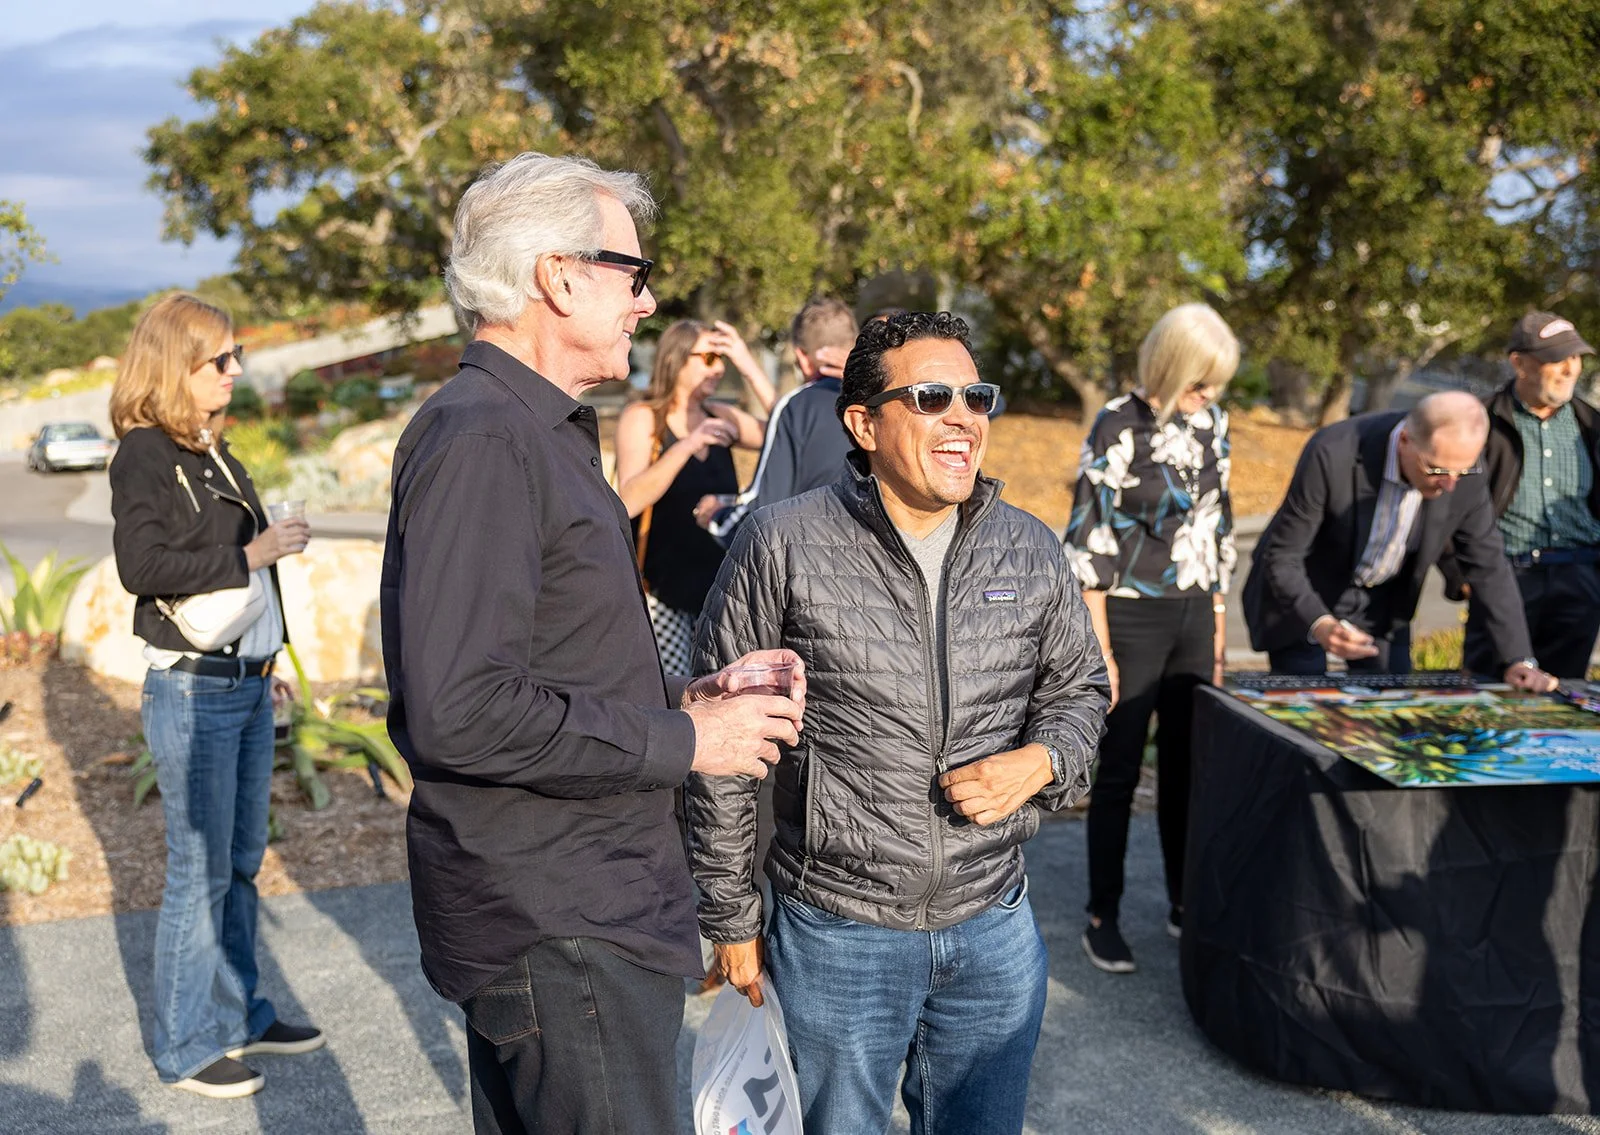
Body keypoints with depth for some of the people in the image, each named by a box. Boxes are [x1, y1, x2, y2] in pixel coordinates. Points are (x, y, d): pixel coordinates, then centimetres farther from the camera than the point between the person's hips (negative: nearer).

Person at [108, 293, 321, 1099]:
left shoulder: (213, 451, 13)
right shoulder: (145, 453, -10)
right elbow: (141, 563, -21)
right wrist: (249, 555, -19)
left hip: (245, 686, 8)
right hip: (191, 690, -8)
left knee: (243, 861, 15)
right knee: (201, 871, -1)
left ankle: (237, 1015, 28)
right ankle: (184, 1046, 12)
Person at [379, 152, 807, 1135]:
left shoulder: (538, 434, 17)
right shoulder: (481, 442, -18)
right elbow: (459, 711, -27)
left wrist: (681, 696, 5)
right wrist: (682, 741, -18)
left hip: (572, 905, 11)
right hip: (557, 932, -11)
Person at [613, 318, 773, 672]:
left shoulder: (720, 417, 12)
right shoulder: (641, 417, -3)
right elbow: (629, 501, -17)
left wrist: (750, 368, -7)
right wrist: (686, 446, -25)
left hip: (716, 586, 5)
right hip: (661, 591, -5)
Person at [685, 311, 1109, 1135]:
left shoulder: (1030, 550, 1)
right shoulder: (784, 546, -11)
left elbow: (1079, 688, 15)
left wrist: (1039, 763, -8)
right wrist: (730, 917, -2)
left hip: (994, 931, 4)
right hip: (835, 934, -3)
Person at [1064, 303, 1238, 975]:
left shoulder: (1210, 423, 5)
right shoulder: (1119, 428, -13)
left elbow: (1217, 526, 14)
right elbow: (1088, 546, -13)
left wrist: (1218, 622, 14)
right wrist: (1101, 652, -14)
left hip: (1194, 617, 6)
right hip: (1132, 619, -5)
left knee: (1187, 766, 13)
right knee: (1119, 772, 3)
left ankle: (1184, 902, 28)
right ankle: (1103, 918, 15)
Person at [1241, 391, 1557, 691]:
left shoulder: (1463, 467, -18)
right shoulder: (1333, 455, -32)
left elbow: (1488, 566, -7)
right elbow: (1282, 557, -24)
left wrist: (1518, 660, -13)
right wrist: (1320, 625, -40)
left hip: (1382, 610, 4)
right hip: (1300, 600, -4)